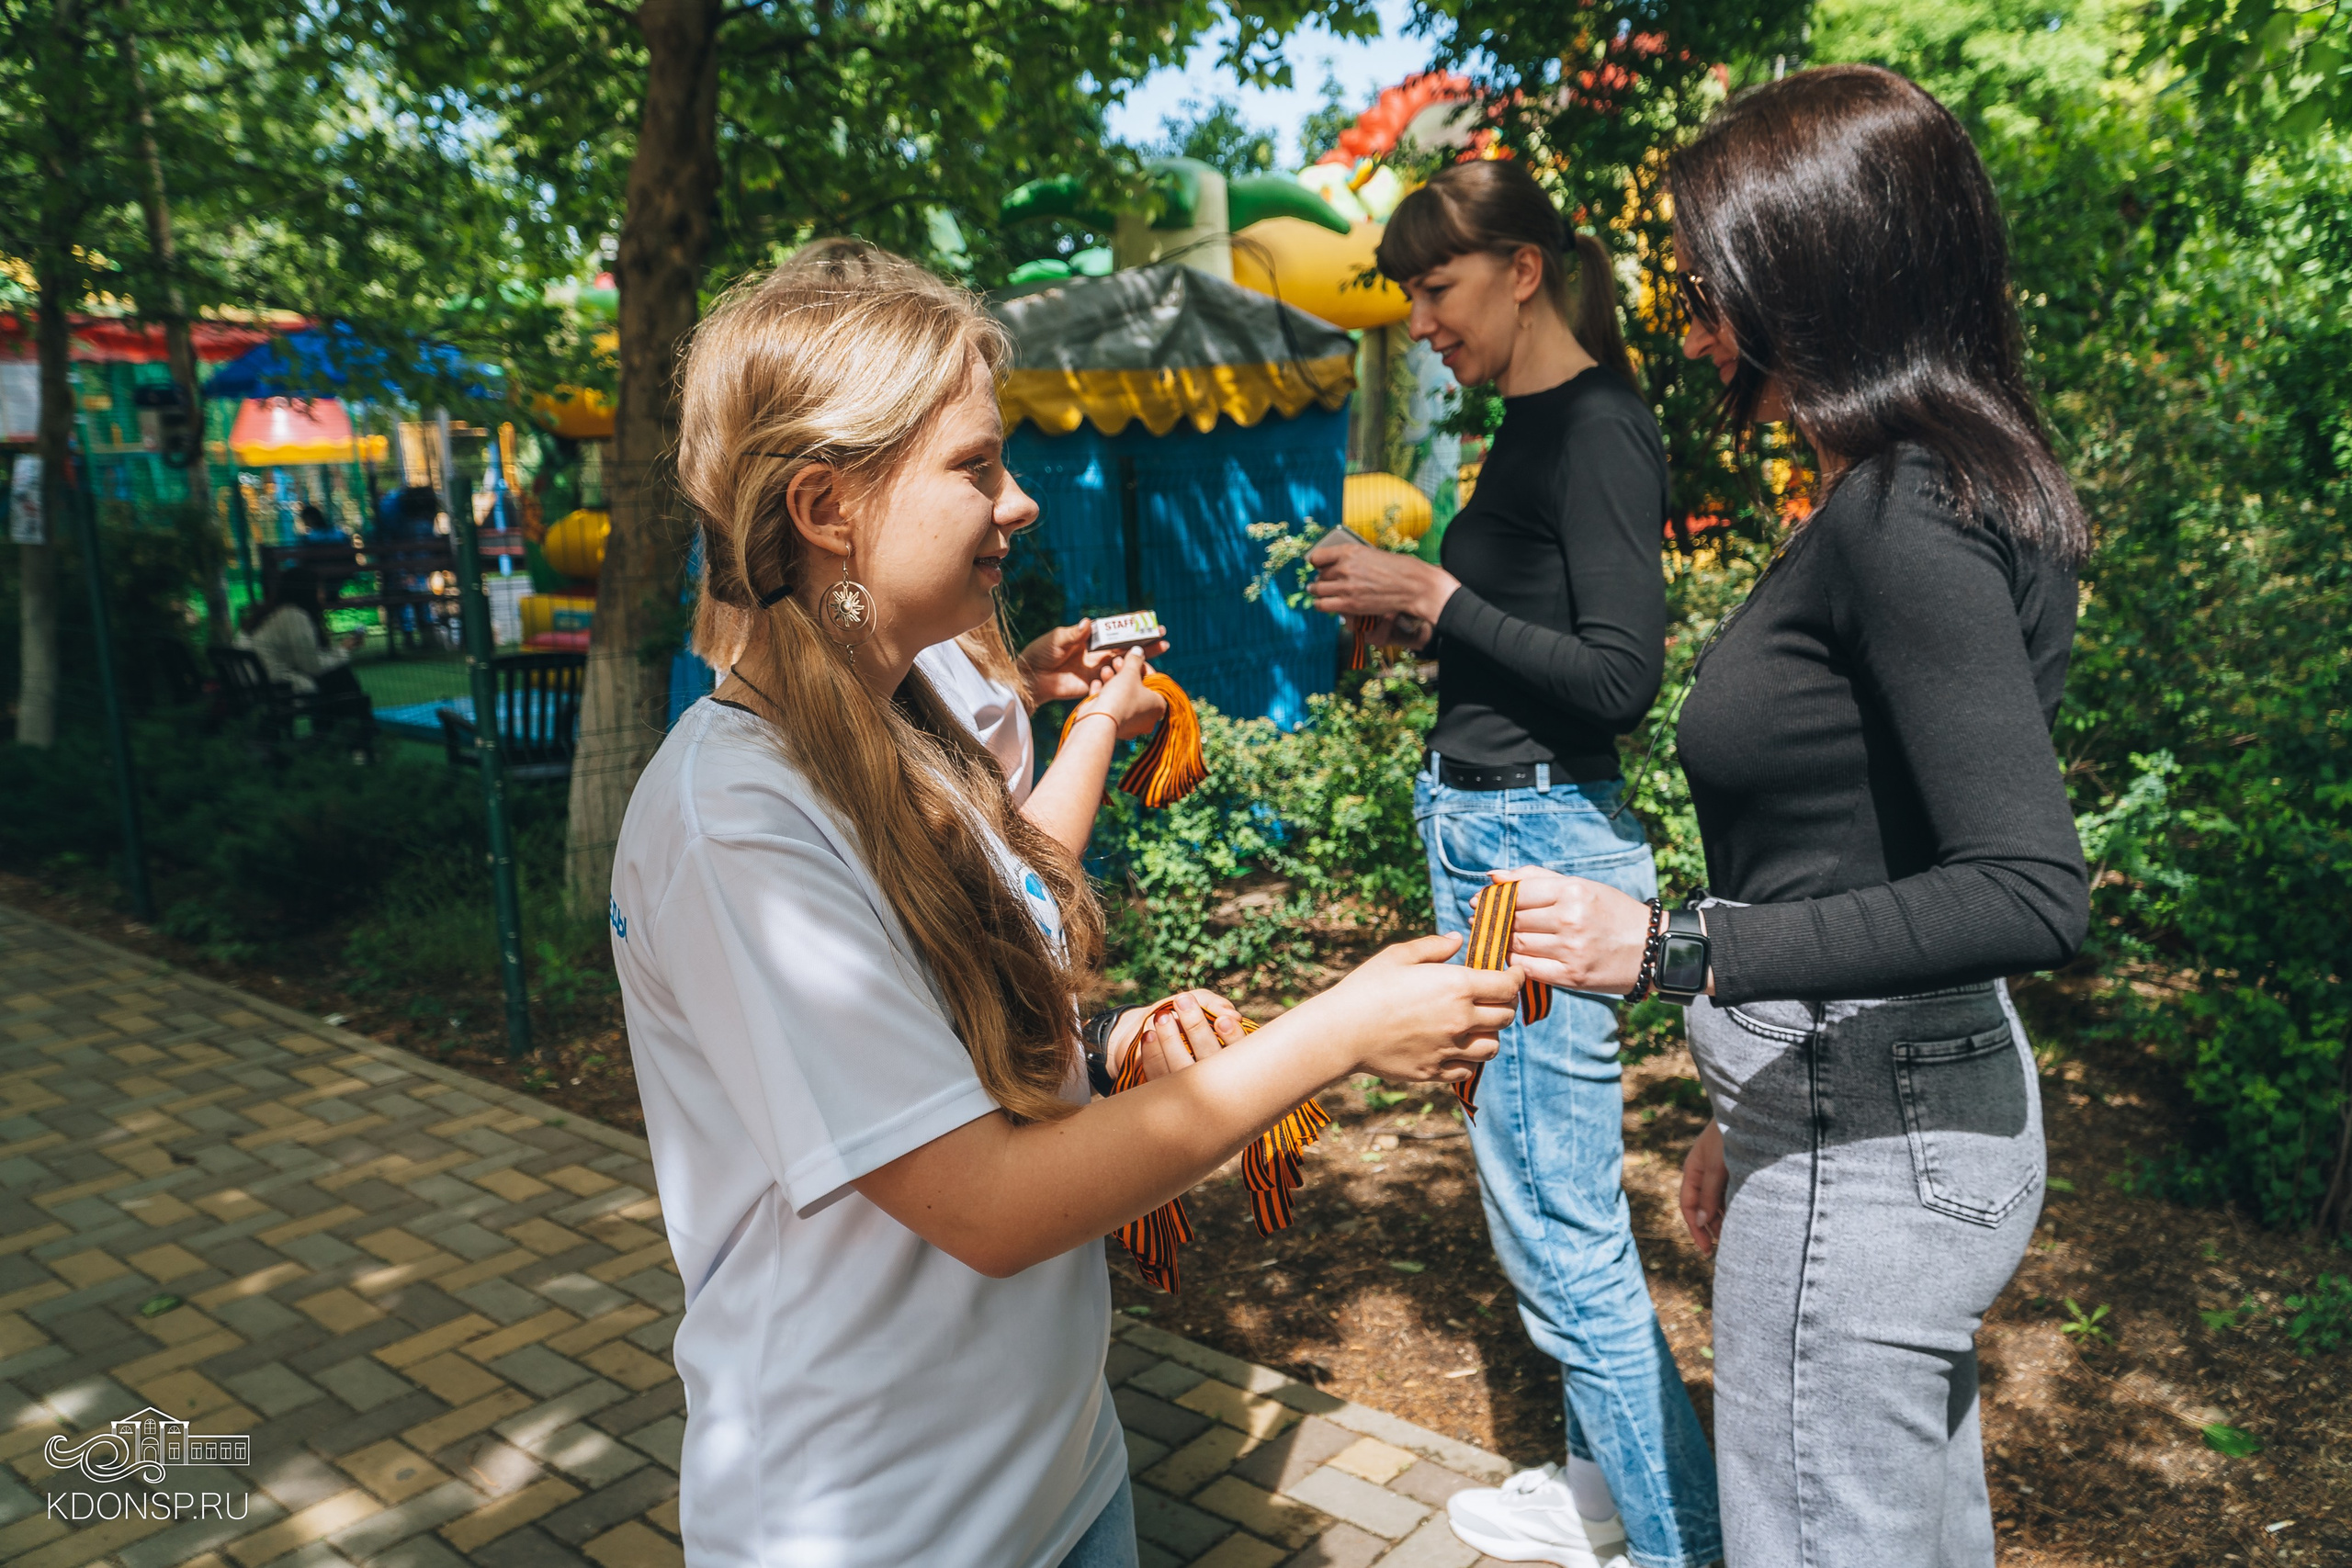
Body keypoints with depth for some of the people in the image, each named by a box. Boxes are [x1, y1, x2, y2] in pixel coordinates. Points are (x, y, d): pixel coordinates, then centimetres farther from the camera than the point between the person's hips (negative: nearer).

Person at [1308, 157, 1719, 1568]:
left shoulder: (1598, 428, -14)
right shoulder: (1534, 426, 14)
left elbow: (1623, 676, -21)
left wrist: (1435, 597, -18)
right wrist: (1411, 614, 6)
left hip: (1544, 843, -10)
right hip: (1487, 829, 10)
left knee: (1560, 1226, -2)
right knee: (1549, 1200, 19)